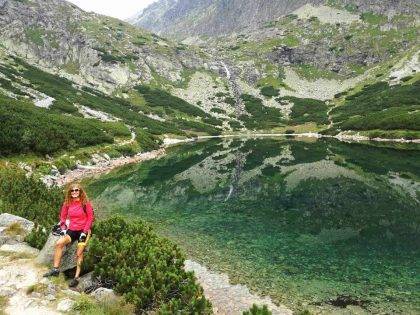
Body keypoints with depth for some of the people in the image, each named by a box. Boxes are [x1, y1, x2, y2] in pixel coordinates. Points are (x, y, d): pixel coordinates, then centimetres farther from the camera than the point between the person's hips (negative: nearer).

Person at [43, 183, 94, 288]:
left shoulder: (85, 203, -8)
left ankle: (77, 277, -1)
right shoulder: (67, 203, 5)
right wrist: (63, 228, 1)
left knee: (79, 254, -9)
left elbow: (90, 217, -7)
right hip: (72, 230, 4)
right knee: (59, 243, -18)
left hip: (83, 231, -4)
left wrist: (85, 232, -12)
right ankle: (55, 269, -10)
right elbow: (63, 217, 14)